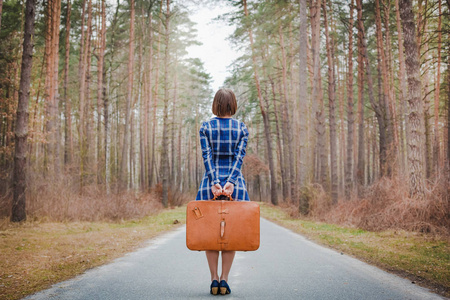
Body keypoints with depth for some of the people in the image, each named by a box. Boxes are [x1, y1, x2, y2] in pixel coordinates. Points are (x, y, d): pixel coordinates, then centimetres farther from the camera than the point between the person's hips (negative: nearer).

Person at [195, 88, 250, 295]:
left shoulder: (205, 127, 2)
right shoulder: (241, 128, 2)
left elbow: (207, 157, -8)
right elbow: (239, 157, -8)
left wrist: (215, 182, -13)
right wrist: (230, 182, -15)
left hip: (210, 183, 0)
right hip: (235, 183, 0)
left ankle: (214, 279, 6)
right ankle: (224, 280, 2)